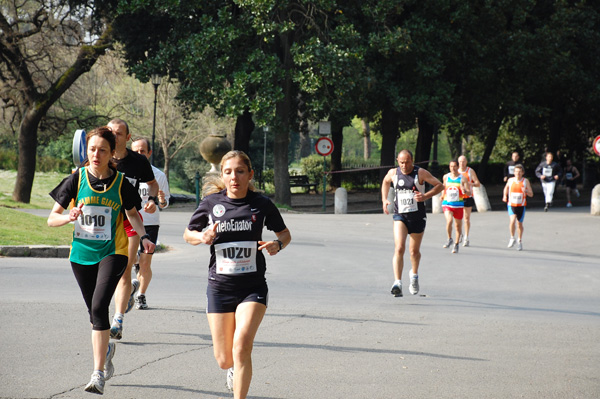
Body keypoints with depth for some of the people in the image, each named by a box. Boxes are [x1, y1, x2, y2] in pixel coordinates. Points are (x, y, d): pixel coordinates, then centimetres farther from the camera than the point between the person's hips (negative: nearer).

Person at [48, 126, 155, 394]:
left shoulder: (120, 183, -4)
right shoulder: (77, 179, -4)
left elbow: (132, 214, 13)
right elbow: (52, 218, -2)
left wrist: (143, 237, -4)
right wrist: (69, 217, -23)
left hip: (113, 253, -3)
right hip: (82, 254, 3)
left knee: (99, 306, -20)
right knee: (95, 312, 14)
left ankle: (98, 375, -19)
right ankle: (106, 348, 47)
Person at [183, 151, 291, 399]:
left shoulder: (261, 204, -2)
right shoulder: (211, 203, -1)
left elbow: (284, 233, 12)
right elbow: (188, 233, 12)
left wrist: (278, 244, -11)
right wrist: (202, 237, -11)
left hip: (253, 287, -1)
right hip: (219, 287, 1)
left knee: (241, 347, -22)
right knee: (224, 360, 6)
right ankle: (235, 368, 44)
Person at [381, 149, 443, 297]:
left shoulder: (421, 173, -8)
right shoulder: (393, 173, 0)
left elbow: (439, 185, -3)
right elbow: (385, 182, 24)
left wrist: (425, 196, -18)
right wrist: (384, 199, 10)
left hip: (417, 217, 0)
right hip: (400, 215, 0)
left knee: (414, 251, 12)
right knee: (399, 248, -19)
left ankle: (414, 274, 44)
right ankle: (397, 283, -25)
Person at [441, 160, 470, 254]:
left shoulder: (462, 178, -3)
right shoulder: (446, 177, 4)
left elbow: (469, 192, -4)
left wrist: (464, 191, -25)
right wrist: (443, 195, 12)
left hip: (458, 205, 0)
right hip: (447, 203, 0)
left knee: (458, 225, 8)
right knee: (449, 220, -25)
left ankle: (456, 244, 28)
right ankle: (449, 239, -2)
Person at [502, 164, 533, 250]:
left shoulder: (525, 181, -4)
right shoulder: (510, 180, -1)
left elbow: (531, 194, -2)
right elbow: (506, 187, 21)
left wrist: (526, 191, -23)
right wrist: (505, 196, 5)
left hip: (521, 205, 0)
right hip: (511, 205, 0)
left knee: (519, 224, 9)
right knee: (512, 220, -22)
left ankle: (520, 241, 30)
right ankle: (512, 238, -2)